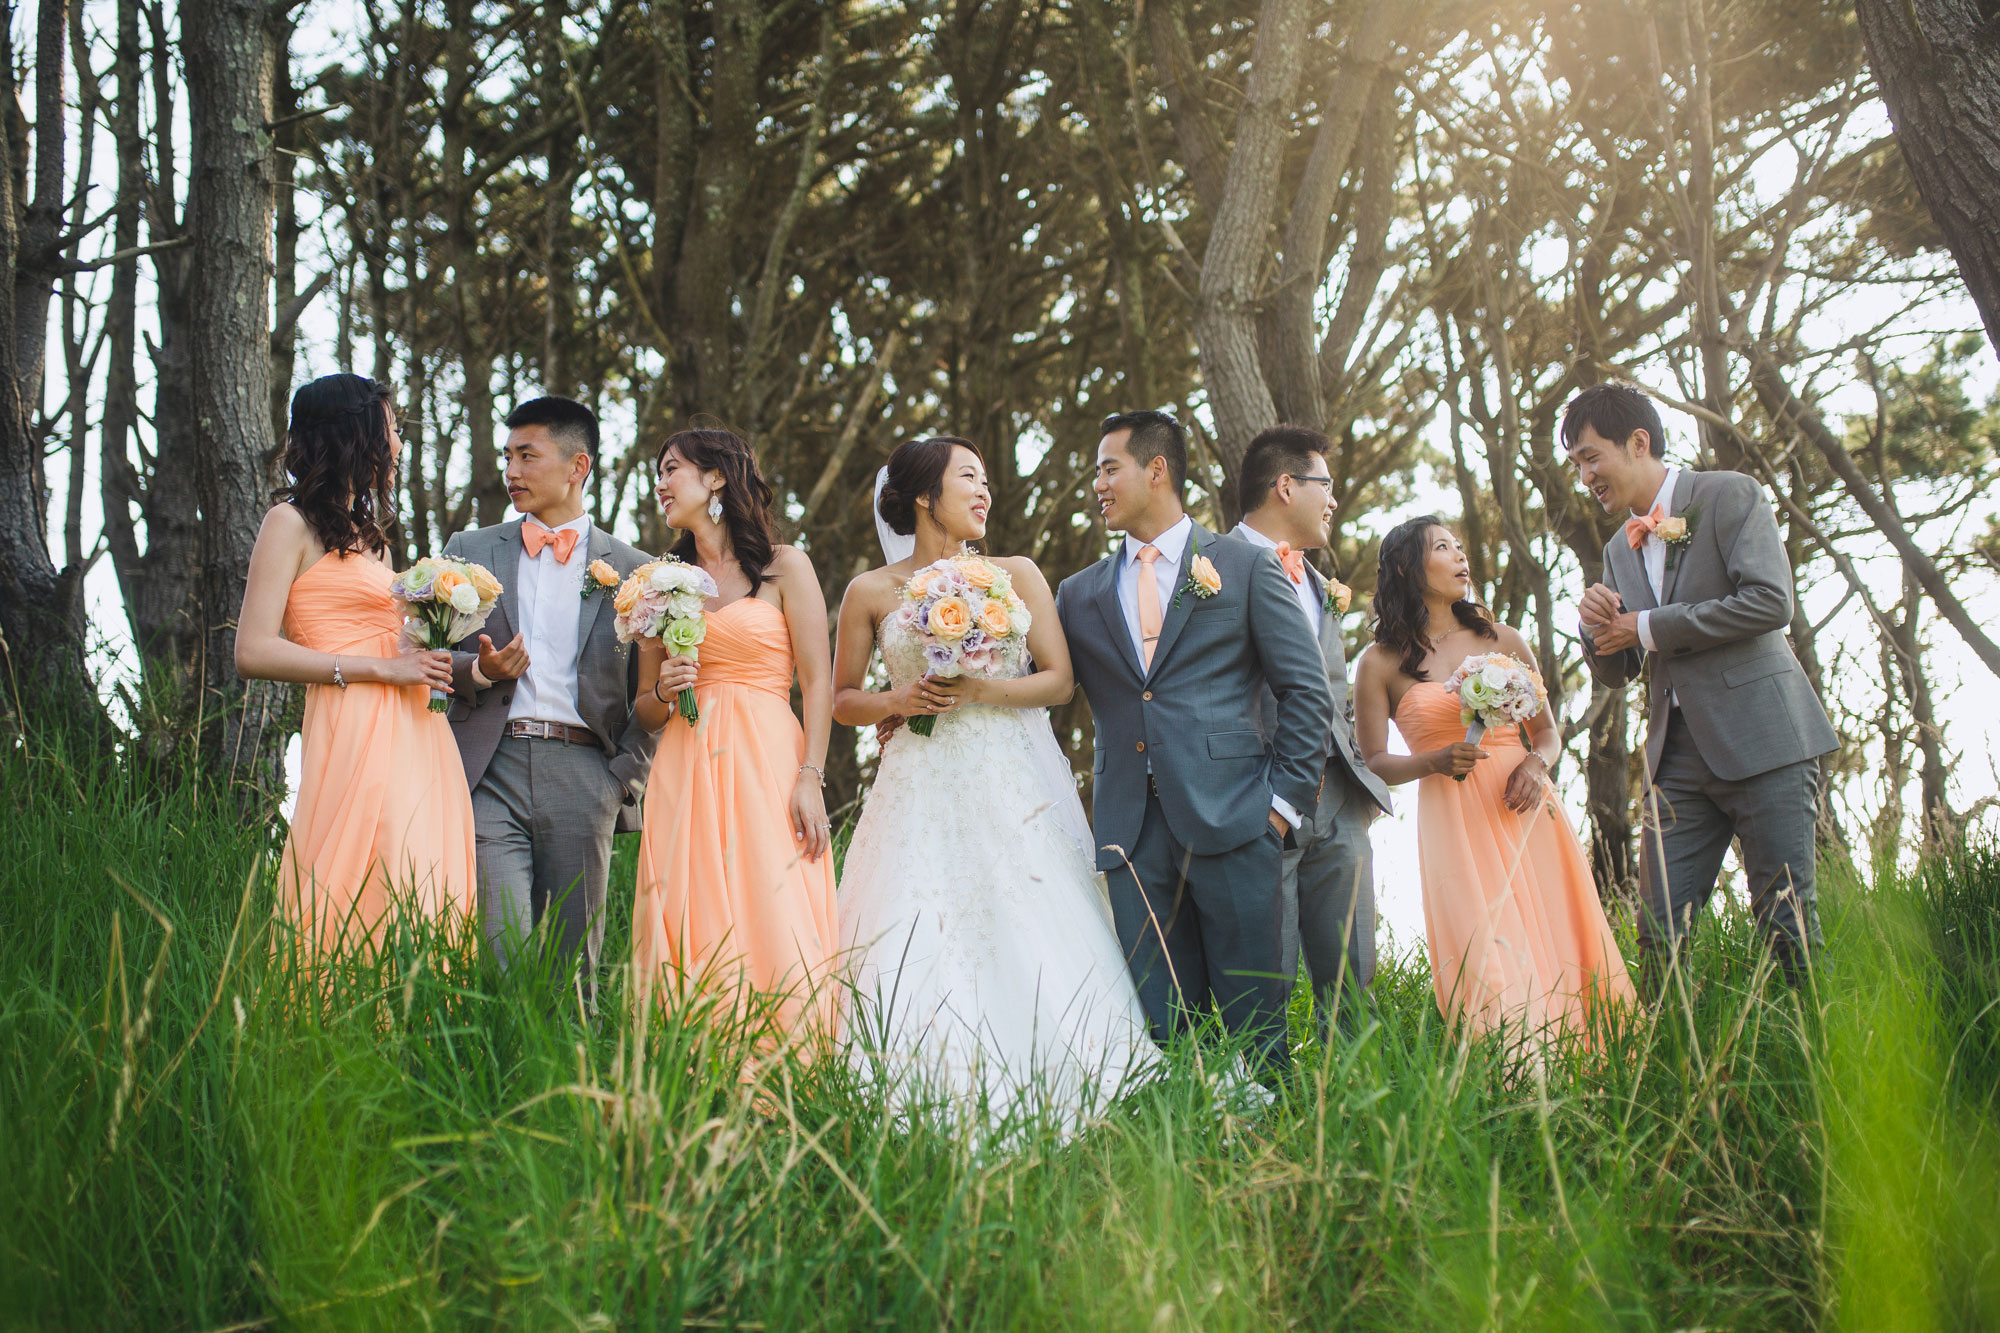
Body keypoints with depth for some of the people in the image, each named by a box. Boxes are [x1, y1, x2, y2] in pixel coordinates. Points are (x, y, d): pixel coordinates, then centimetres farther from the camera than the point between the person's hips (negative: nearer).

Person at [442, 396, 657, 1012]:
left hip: (584, 773, 0)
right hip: (490, 769, 0)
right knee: (499, 951, -12)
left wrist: (625, 773, -2)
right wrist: (478, 670, -7)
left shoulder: (632, 570, 11)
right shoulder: (471, 551, 15)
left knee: (573, 964, 2)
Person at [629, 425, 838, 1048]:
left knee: (775, 931, -12)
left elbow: (818, 682, 0)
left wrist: (810, 779, -10)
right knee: (694, 937, -5)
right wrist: (663, 692, -3)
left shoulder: (784, 567, 7)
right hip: (684, 776, 3)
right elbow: (644, 710, 20)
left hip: (767, 768, -3)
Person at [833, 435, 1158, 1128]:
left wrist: (982, 691, -10)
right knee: (914, 954, -8)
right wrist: (895, 701, -7)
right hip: (922, 791, 0)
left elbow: (1059, 680, 5)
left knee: (1030, 944, -7)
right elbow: (843, 700, 13)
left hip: (1014, 790, 0)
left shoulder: (1016, 575, 9)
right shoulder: (871, 592, 8)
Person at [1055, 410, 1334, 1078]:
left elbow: (1306, 692, 4)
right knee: (1161, 1030, 3)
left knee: (1255, 1026, -1)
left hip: (1232, 821, -3)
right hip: (1133, 833, 3)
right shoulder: (1080, 593, 17)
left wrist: (1284, 799, -4)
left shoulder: (1246, 566, 7)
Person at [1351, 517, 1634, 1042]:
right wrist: (1434, 762, -15)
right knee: (1488, 969, -13)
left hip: (1524, 809, 3)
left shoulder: (1503, 641, 12)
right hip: (1453, 824, -3)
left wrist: (1536, 762, -6)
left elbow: (1547, 730, 16)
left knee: (1558, 955, -3)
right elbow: (1373, 763, 2)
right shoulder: (1380, 663, 4)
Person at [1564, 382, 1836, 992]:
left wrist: (1648, 628, -9)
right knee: (1659, 931, -2)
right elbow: (1616, 672, 22)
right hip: (1678, 753, 6)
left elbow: (1770, 601, -15)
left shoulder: (1730, 495, 0)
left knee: (1785, 920, -5)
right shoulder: (1621, 548, 20)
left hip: (1761, 739, -6)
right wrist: (1598, 625, -1)